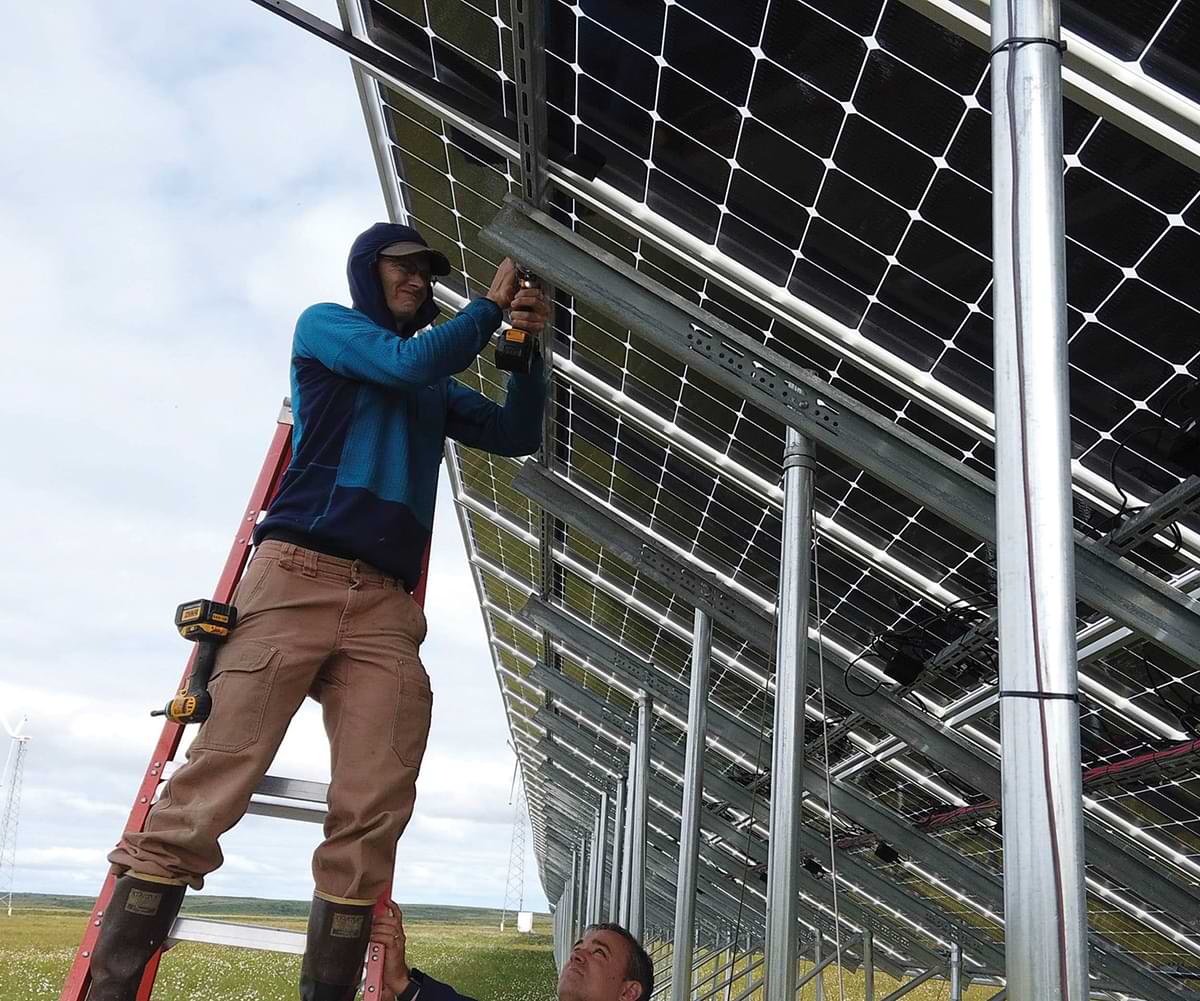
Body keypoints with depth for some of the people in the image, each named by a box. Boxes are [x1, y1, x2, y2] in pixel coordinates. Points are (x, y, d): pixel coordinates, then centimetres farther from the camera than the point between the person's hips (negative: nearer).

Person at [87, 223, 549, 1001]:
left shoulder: (436, 392, 31)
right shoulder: (324, 326, 16)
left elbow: (518, 434, 30)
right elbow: (410, 361, -1)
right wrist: (491, 307, 11)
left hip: (386, 605, 5)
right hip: (300, 576, -5)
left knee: (375, 811, -9)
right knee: (217, 778, -13)